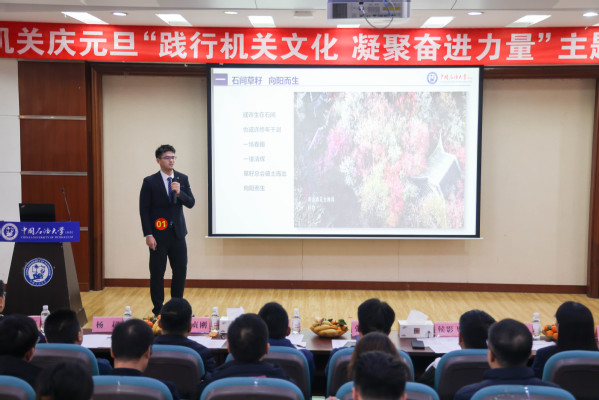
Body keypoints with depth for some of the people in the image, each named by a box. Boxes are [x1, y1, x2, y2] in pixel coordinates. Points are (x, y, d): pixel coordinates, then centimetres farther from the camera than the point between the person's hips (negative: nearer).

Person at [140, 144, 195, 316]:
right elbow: (144, 210, -6)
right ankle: (158, 310, 14)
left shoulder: (182, 179, 6)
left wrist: (179, 192, -18)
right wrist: (148, 235, -12)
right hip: (158, 234, -4)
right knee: (157, 273, 2)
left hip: (178, 233, 4)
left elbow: (191, 203, 2)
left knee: (181, 270, 7)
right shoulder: (150, 182, -5)